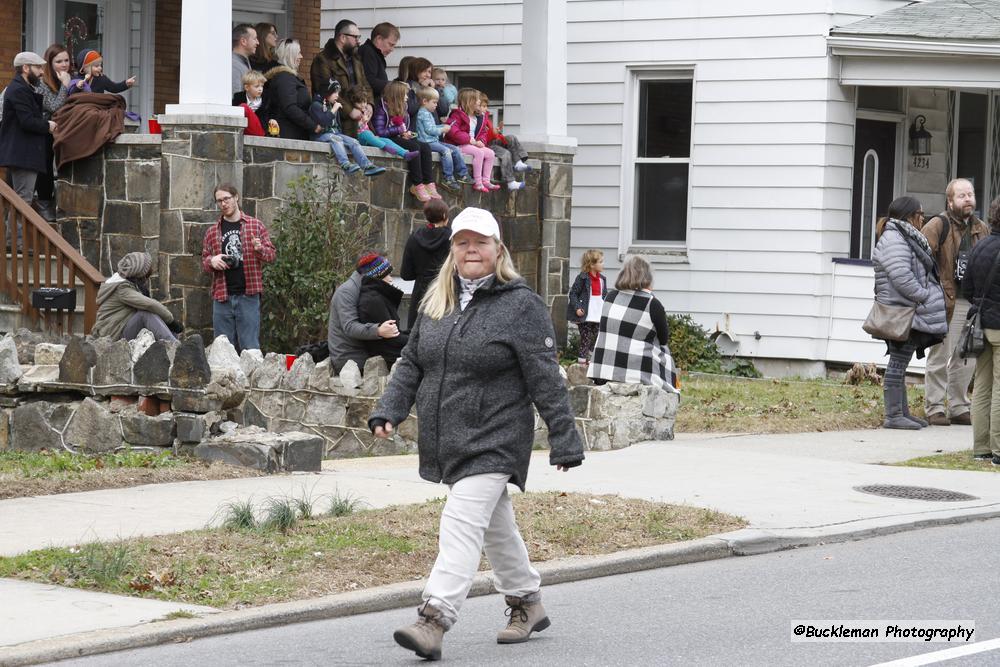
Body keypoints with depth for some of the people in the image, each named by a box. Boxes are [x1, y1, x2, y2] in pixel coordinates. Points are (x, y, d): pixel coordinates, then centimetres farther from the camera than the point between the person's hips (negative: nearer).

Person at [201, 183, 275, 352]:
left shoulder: (256, 226, 7)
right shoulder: (212, 232, 13)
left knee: (250, 349, -4)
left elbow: (271, 255, 7)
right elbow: (204, 262, 18)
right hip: (222, 297, 3)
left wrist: (260, 249, -16)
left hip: (248, 296, -3)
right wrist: (212, 261, -6)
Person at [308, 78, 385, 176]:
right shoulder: (316, 105, -5)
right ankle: (345, 165, -55)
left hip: (335, 133, 7)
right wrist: (333, 110, -15)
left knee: (353, 142, -17)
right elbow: (323, 121, -21)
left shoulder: (334, 105, 21)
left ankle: (367, 166, -33)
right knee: (336, 138, -37)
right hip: (321, 135, -7)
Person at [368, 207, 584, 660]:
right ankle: (527, 605, 33)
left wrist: (564, 441, -11)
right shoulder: (436, 303, 11)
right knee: (495, 526, 18)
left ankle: (434, 620, -24)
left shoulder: (521, 305, -8)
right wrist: (388, 411, 1)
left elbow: (545, 380, -10)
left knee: (462, 524, -16)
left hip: (493, 441, -7)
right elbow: (410, 364, 15)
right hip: (447, 443, 7)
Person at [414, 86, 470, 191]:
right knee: (446, 151, -30)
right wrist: (442, 130, -8)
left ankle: (463, 174, 6)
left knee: (456, 149, 5)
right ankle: (449, 179, -30)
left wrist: (443, 127, 14)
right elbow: (429, 130, -19)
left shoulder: (429, 113, 22)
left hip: (434, 141, 11)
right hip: (427, 142, -11)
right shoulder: (424, 113, -12)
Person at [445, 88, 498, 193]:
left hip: (474, 144, 9)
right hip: (458, 145, -9)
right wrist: (471, 140, -24)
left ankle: (485, 181, -5)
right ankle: (477, 183, -26)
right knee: (479, 152, -29)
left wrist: (481, 141, -6)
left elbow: (483, 132, 19)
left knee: (490, 153, -6)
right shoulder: (457, 115, -11)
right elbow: (453, 131, -24)